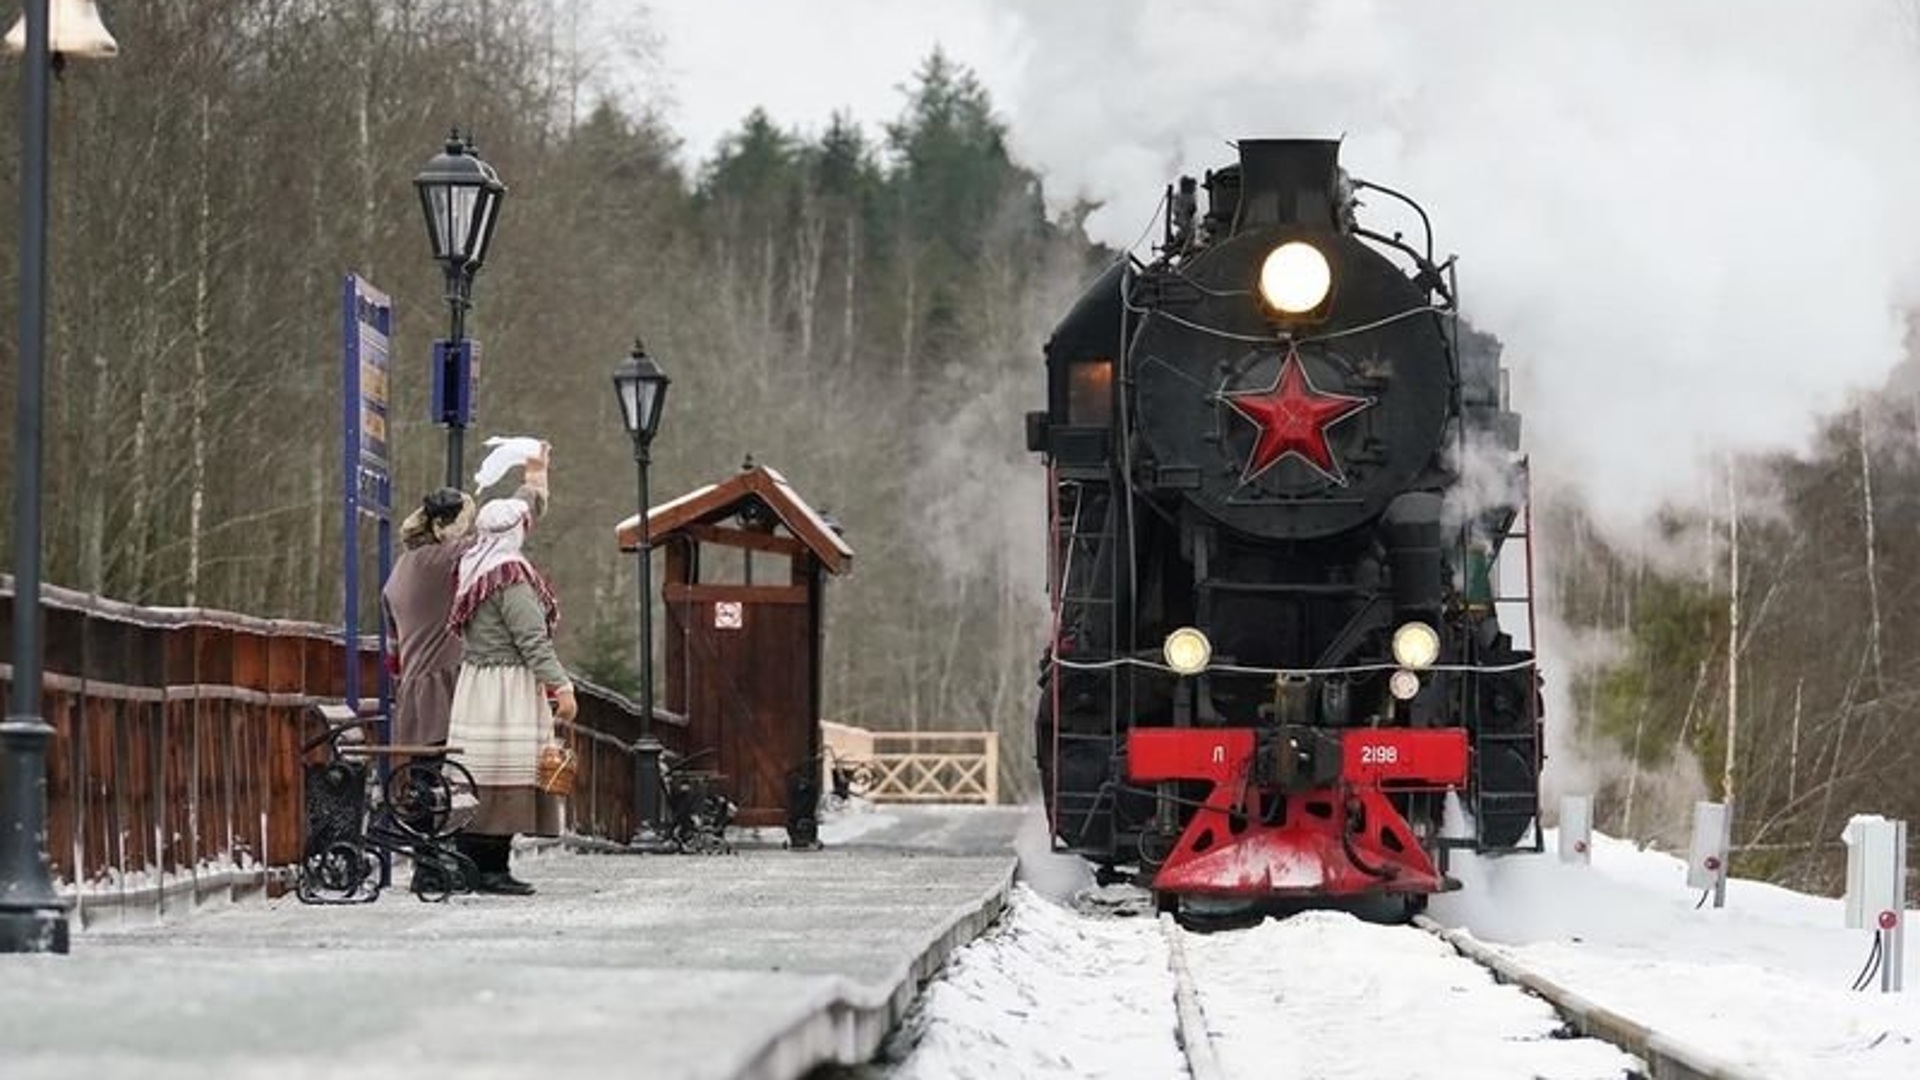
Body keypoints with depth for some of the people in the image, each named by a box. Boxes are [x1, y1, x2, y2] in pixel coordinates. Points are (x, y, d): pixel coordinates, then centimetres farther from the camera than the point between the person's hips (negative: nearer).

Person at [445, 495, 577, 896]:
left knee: (480, 780, 8)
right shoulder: (512, 575, -13)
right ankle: (491, 867, -8)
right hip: (509, 686, -9)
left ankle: (470, 863, 9)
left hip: (473, 678, 9)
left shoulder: (471, 570, 12)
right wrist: (561, 686, -17)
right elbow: (532, 638, -17)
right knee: (505, 777, -7)